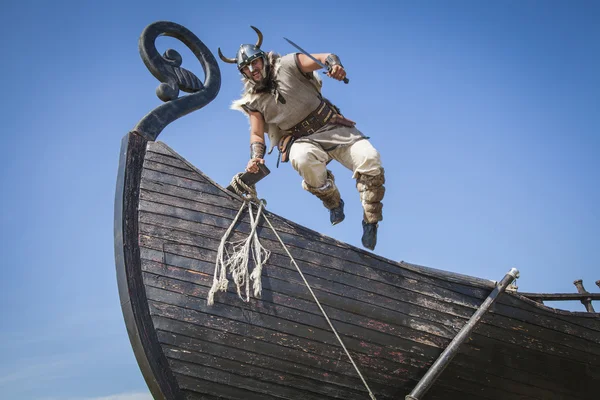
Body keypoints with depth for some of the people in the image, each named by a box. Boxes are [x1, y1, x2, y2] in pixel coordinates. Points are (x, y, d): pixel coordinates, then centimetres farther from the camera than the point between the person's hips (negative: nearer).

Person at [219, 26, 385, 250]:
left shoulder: (287, 65, -3)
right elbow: (256, 134, 6)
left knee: (369, 159, -25)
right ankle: (334, 204, -11)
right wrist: (256, 157, -15)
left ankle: (370, 222, -9)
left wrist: (334, 65, -35)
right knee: (303, 158, -37)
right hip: (302, 140, 1)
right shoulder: (254, 101, 6)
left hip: (333, 127, -1)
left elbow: (326, 58, -11)